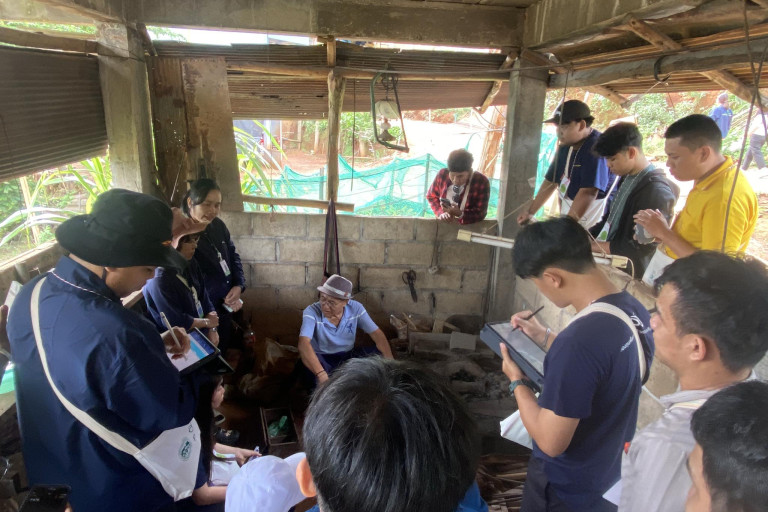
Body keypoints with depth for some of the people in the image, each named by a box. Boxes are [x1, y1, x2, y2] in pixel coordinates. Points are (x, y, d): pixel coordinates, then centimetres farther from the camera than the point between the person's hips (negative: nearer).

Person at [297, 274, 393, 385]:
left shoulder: (356, 308, -10)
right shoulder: (311, 312, -22)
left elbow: (377, 334, -9)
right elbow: (304, 344, -36)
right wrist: (321, 375, -51)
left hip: (348, 356, 3)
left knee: (379, 357, -18)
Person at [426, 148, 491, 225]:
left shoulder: (481, 182, -15)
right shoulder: (443, 174, -8)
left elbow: (480, 213, -13)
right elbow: (431, 196, 6)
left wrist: (460, 215, -28)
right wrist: (441, 212, -10)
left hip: (468, 228, -3)